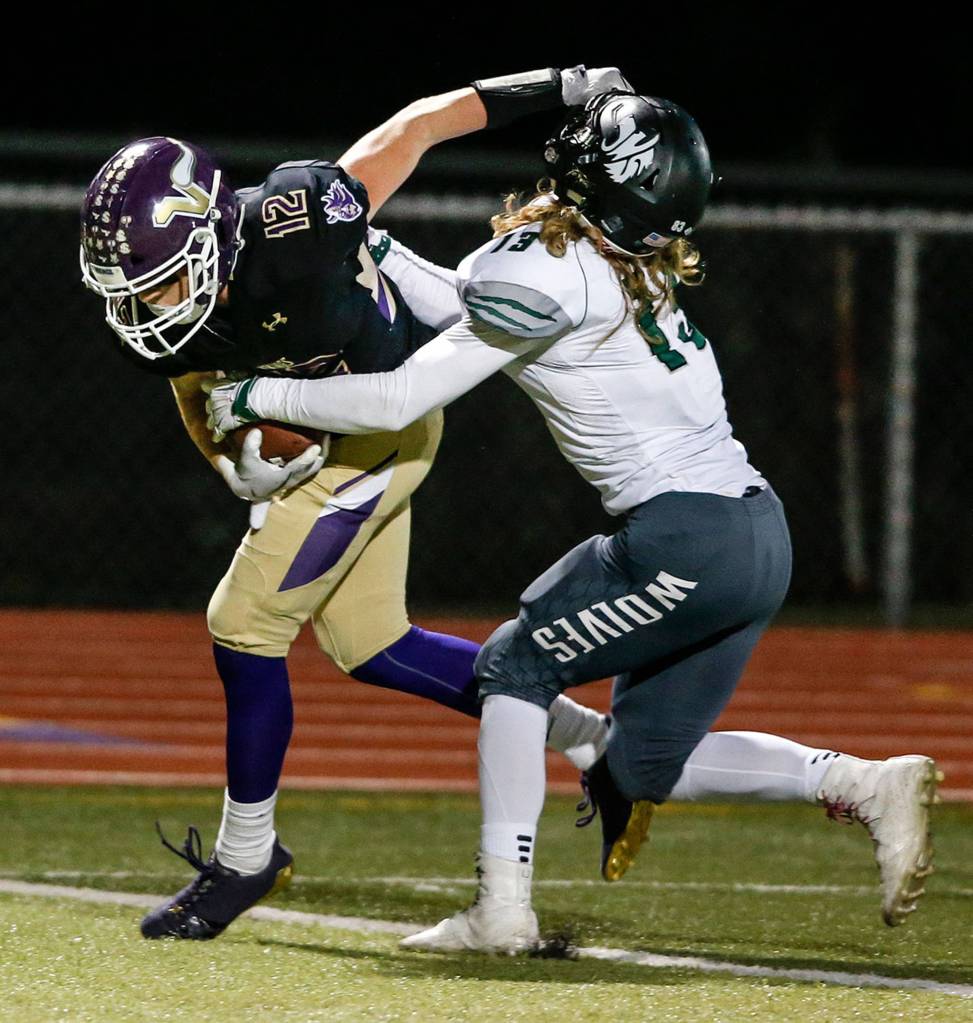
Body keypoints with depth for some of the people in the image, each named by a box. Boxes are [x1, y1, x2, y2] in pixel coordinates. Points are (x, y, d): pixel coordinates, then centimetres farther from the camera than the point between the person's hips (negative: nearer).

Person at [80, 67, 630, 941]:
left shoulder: (286, 229, -36)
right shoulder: (158, 311, -17)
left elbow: (412, 129, -23)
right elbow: (197, 393, 3)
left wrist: (554, 88, -15)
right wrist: (235, 458, -19)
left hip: (383, 425, -8)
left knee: (246, 623, -11)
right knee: (365, 642, 15)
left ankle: (246, 857, 4)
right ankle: (588, 739, 26)